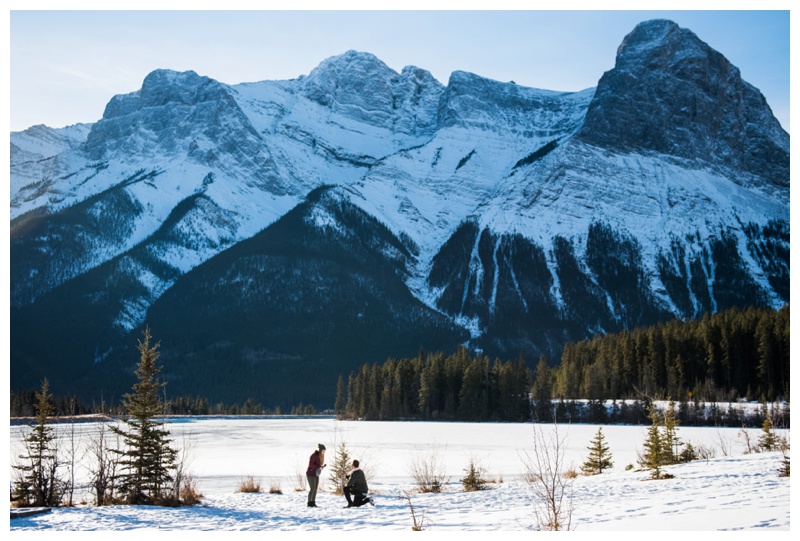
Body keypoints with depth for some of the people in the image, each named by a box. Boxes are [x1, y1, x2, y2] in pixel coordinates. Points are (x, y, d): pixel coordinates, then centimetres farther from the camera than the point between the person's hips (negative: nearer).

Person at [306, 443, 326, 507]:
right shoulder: (314, 455, -17)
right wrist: (318, 467, -29)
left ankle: (313, 502, 4)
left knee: (315, 488, 2)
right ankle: (309, 503, -7)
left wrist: (323, 466, -3)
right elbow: (310, 464, -23)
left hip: (316, 474, 8)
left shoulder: (320, 456, 8)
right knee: (312, 488, -12)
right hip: (310, 474, -8)